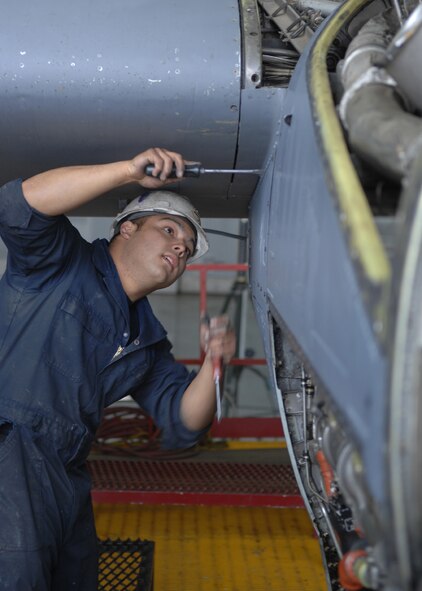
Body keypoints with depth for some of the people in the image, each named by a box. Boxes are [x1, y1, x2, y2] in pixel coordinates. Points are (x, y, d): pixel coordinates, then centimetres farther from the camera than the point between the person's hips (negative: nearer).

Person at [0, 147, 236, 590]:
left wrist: (213, 363, -7)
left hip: (66, 480, 8)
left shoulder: (146, 342, 21)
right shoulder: (63, 260, 3)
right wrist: (132, 170, -21)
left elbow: (182, 421, 13)